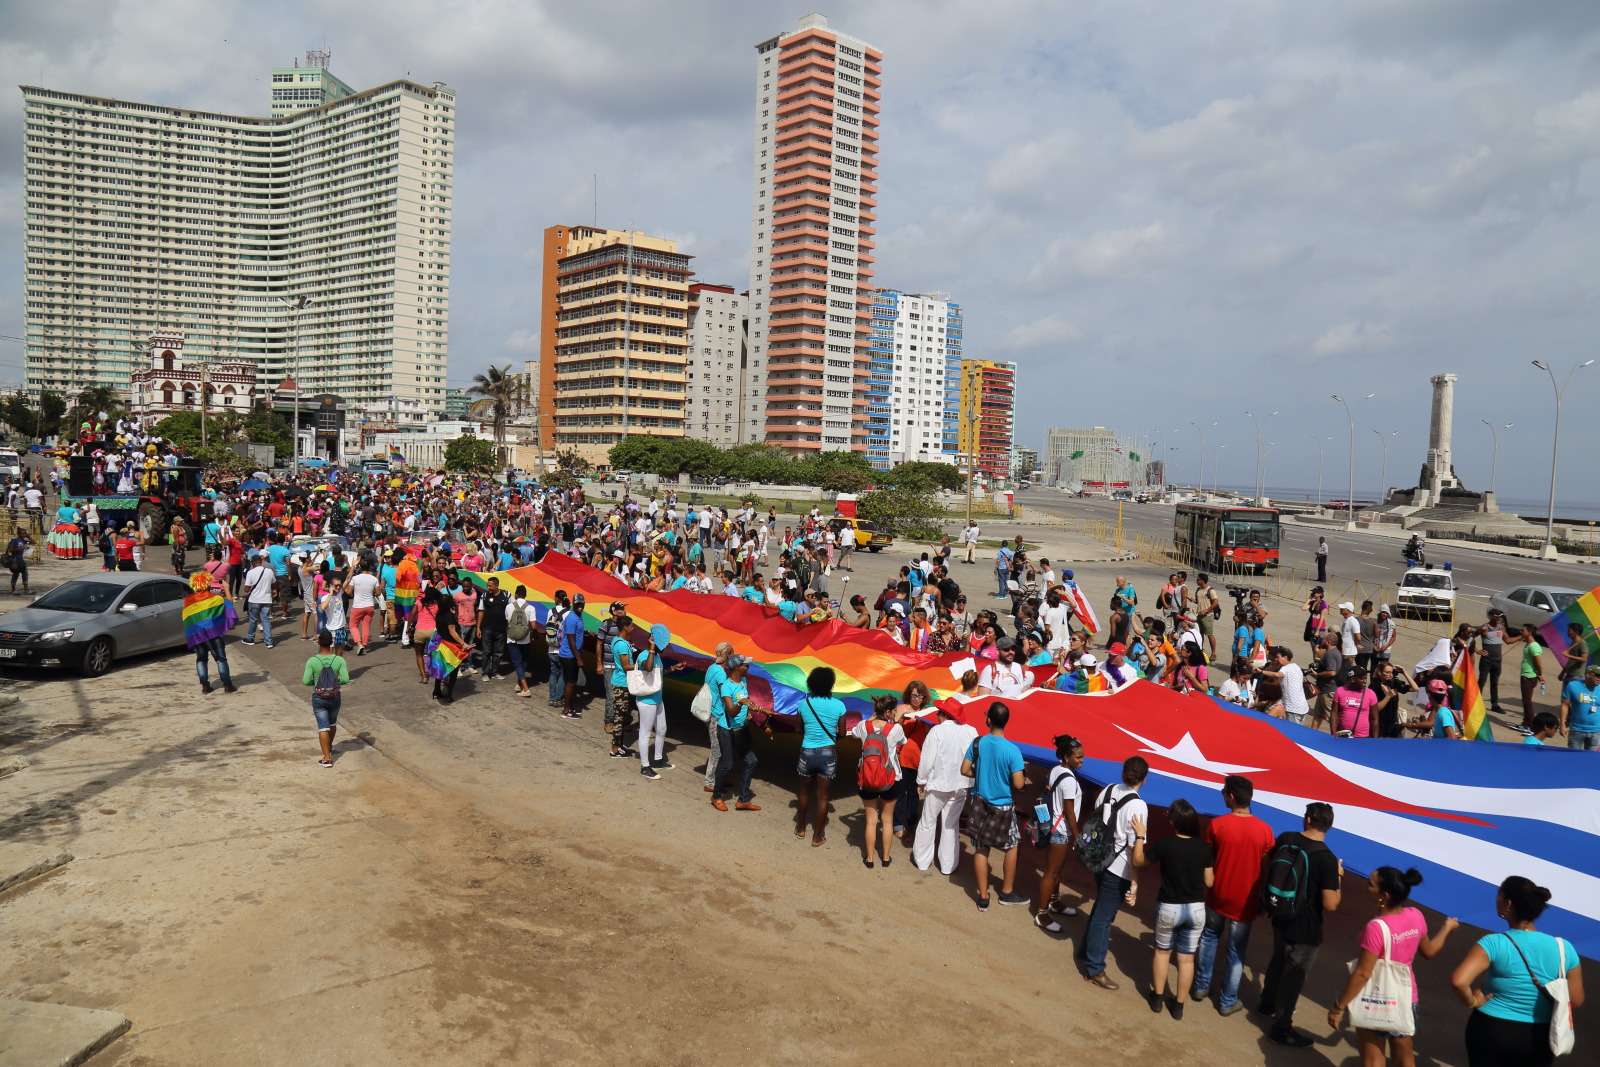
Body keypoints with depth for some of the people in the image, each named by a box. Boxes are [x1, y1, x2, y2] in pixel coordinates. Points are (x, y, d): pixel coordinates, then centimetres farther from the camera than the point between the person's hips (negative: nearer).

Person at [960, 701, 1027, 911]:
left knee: (981, 849, 11)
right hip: (1002, 806, -3)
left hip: (980, 803, 3)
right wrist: (1005, 777, 2)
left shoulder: (977, 743, -10)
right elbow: (1018, 784, -19)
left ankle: (983, 897, 17)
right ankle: (1007, 892, 28)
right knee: (1011, 847, 19)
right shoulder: (1012, 750, -20)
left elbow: (965, 770, -3)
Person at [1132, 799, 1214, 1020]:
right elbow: (1209, 882, -2)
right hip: (1196, 909, 2)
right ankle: (1178, 1005, 24)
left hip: (1168, 908, -1)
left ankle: (1157, 998, 30)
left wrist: (1139, 836, 6)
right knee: (1186, 958, 14)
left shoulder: (1164, 844, -18)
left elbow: (1138, 861, -2)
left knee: (1162, 951, 20)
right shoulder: (1204, 847, -11)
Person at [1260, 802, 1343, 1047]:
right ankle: (1281, 1028, 20)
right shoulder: (1327, 859, -24)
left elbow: (1268, 866, 11)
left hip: (1280, 918, 6)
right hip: (1306, 929, -6)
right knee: (1294, 975, 9)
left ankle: (1267, 1004, 48)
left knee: (1278, 962, 27)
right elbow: (1330, 905, -24)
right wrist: (1338, 877, -8)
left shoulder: (1285, 840, -7)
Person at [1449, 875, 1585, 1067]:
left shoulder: (1494, 944, -20)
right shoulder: (1563, 948, -10)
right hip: (1539, 1039, 3)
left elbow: (1458, 981, -32)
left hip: (1491, 1031, -3)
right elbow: (1576, 1000, 0)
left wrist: (1472, 1001, -12)